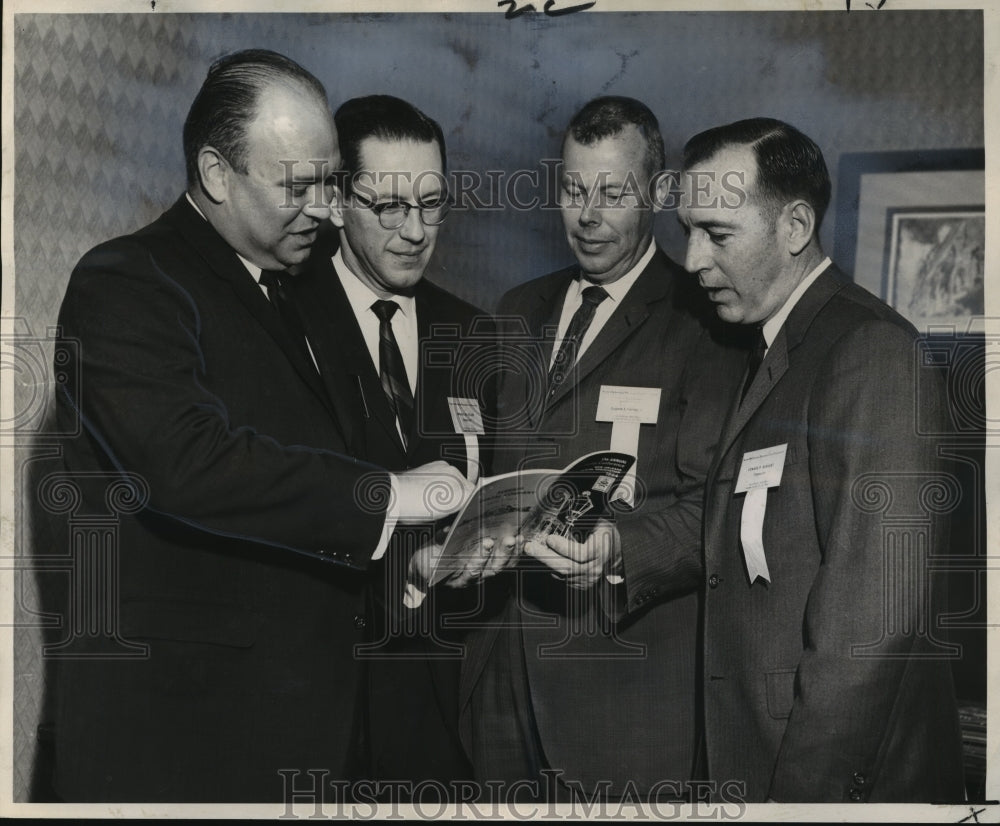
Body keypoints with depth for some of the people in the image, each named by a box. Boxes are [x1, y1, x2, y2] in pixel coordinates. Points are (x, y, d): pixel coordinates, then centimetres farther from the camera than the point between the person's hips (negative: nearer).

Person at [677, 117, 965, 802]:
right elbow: (750, 566, 10)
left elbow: (875, 611, -23)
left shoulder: (872, 351, -17)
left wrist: (803, 786, -21)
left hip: (848, 773, -8)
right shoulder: (774, 354, 13)